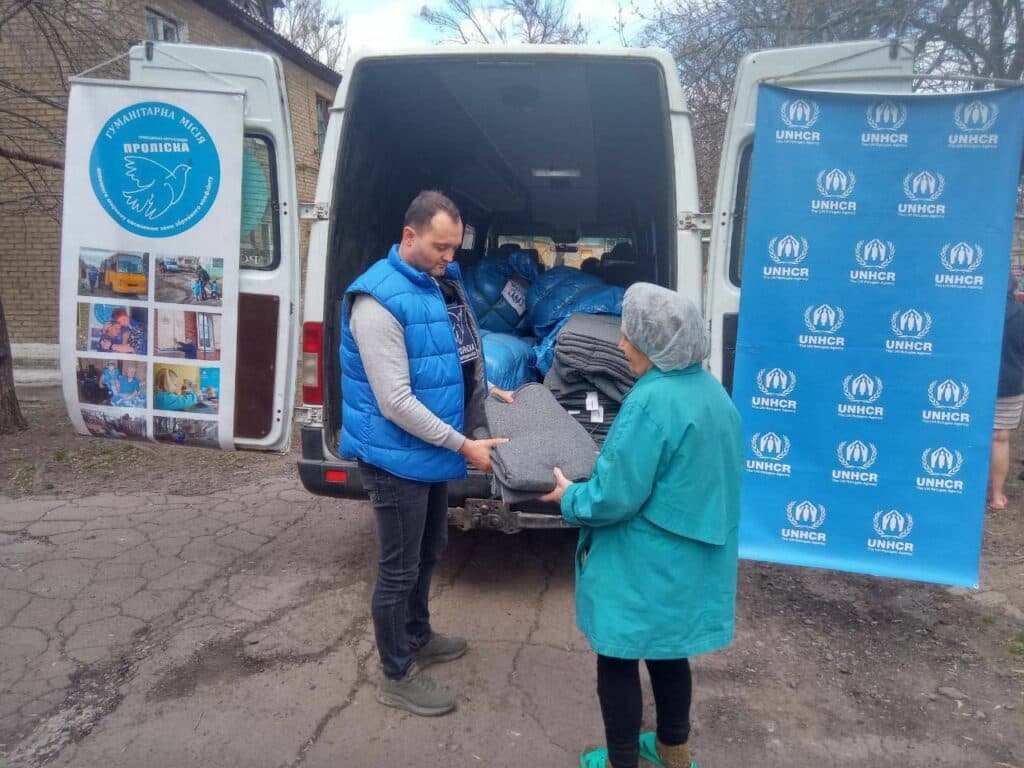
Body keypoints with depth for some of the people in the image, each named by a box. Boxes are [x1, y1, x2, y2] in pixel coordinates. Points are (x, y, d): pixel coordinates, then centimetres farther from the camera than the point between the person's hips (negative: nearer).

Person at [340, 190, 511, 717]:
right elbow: (395, 402, -26)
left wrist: (485, 392, 10)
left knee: (429, 550, 24)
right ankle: (397, 677, 25)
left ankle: (417, 637, 46)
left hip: (429, 451, 9)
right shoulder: (380, 299, -23)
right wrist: (462, 444, -23)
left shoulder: (439, 282, 6)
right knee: (399, 569, 6)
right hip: (397, 456, -9)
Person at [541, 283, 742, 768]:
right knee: (668, 650, 25)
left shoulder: (652, 401, -26)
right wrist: (607, 464, 15)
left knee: (618, 660, 11)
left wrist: (570, 497, -4)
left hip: (645, 564, -9)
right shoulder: (710, 390, 2)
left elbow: (616, 496, -24)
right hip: (689, 557, 9)